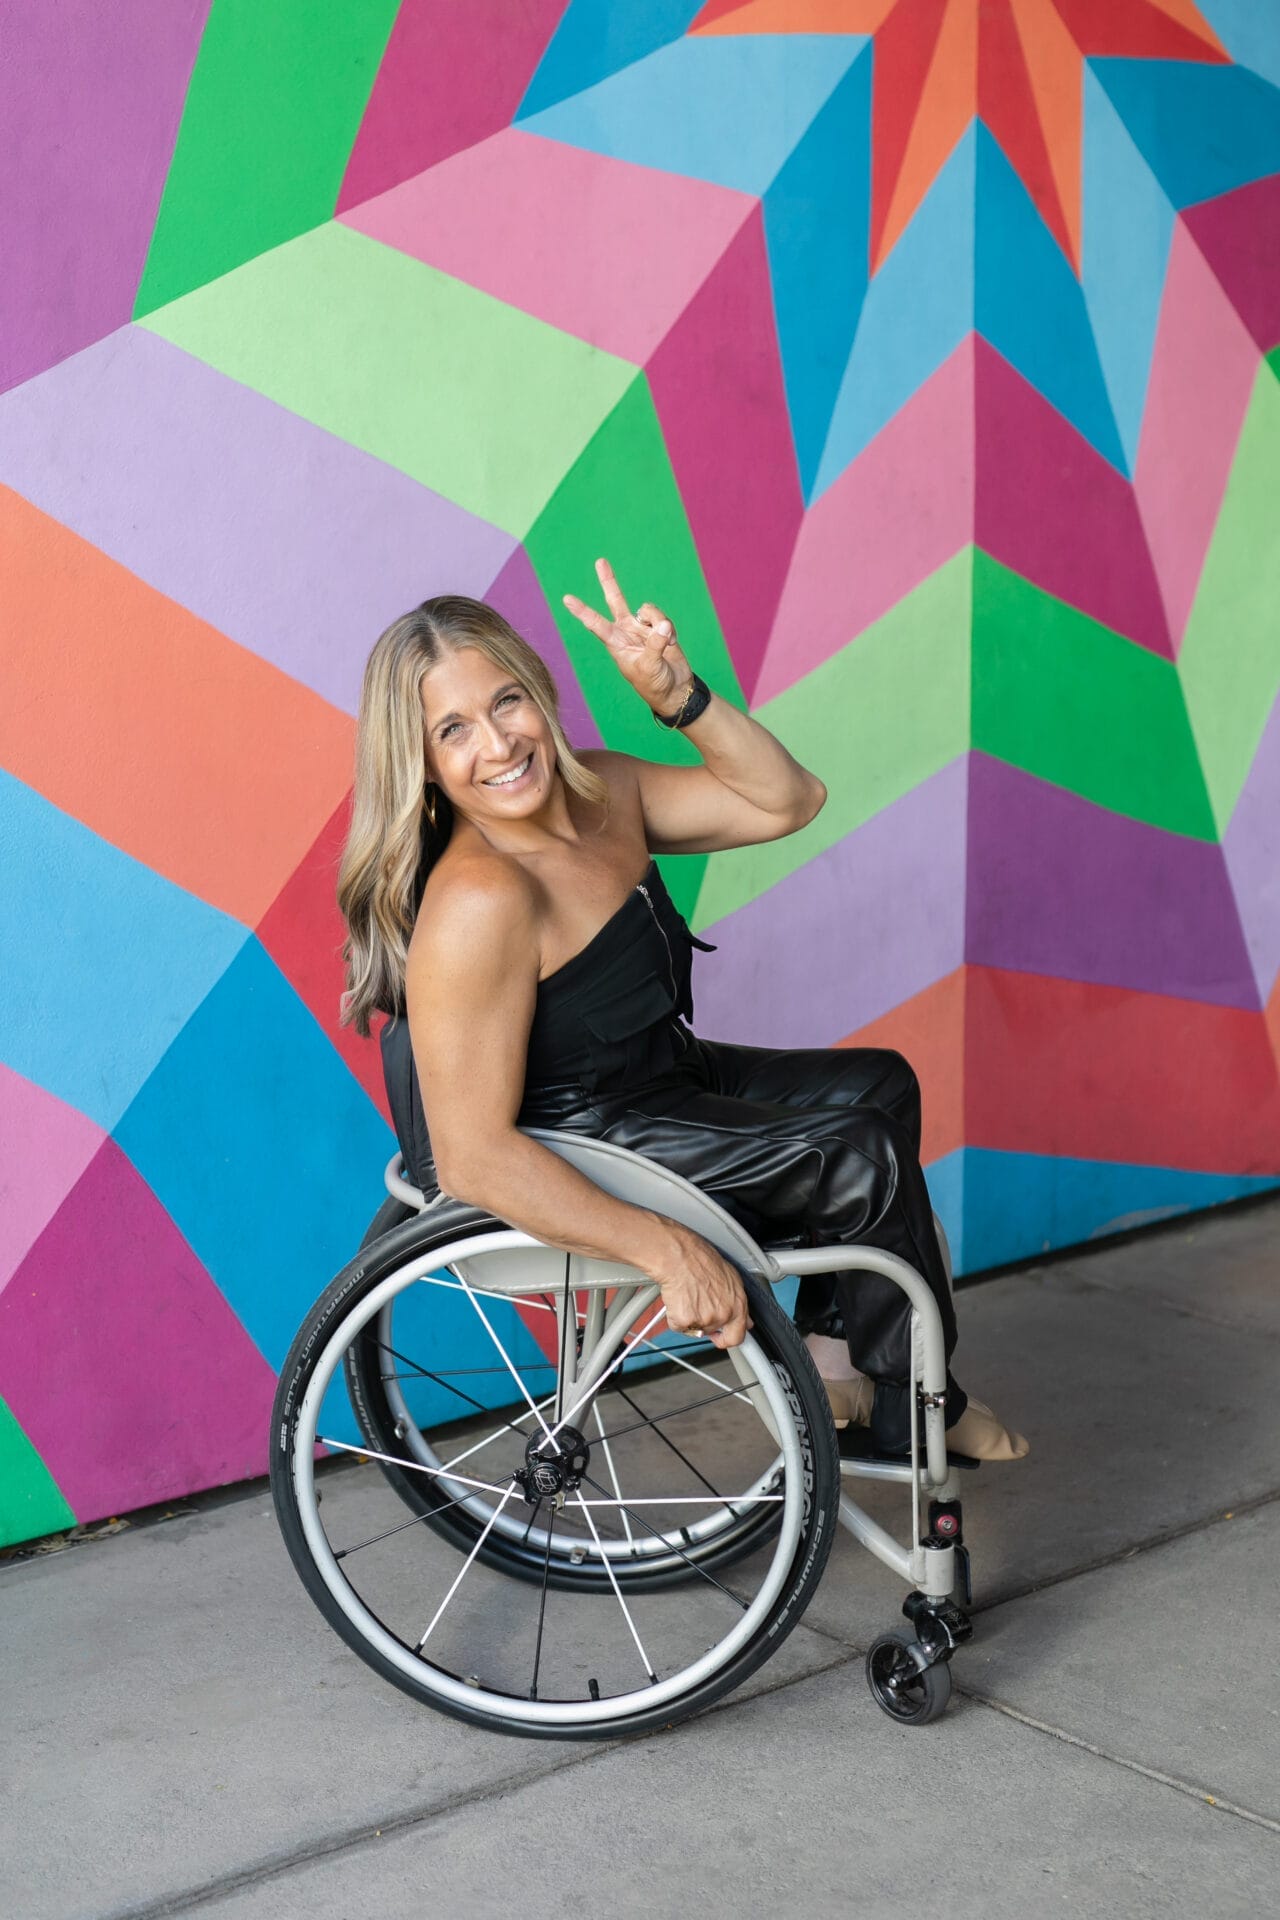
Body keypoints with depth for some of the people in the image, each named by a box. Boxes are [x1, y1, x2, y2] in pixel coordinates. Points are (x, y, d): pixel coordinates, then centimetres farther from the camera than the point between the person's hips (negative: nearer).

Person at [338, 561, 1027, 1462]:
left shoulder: (602, 790, -4)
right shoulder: (478, 904, -31)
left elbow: (787, 801, 3)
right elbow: (473, 1157, -32)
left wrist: (682, 698, -13)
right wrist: (667, 1247, -33)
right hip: (555, 1166, -10)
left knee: (879, 1086, 15)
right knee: (865, 1158, -9)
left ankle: (831, 1353, 22)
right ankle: (911, 1413, 15)